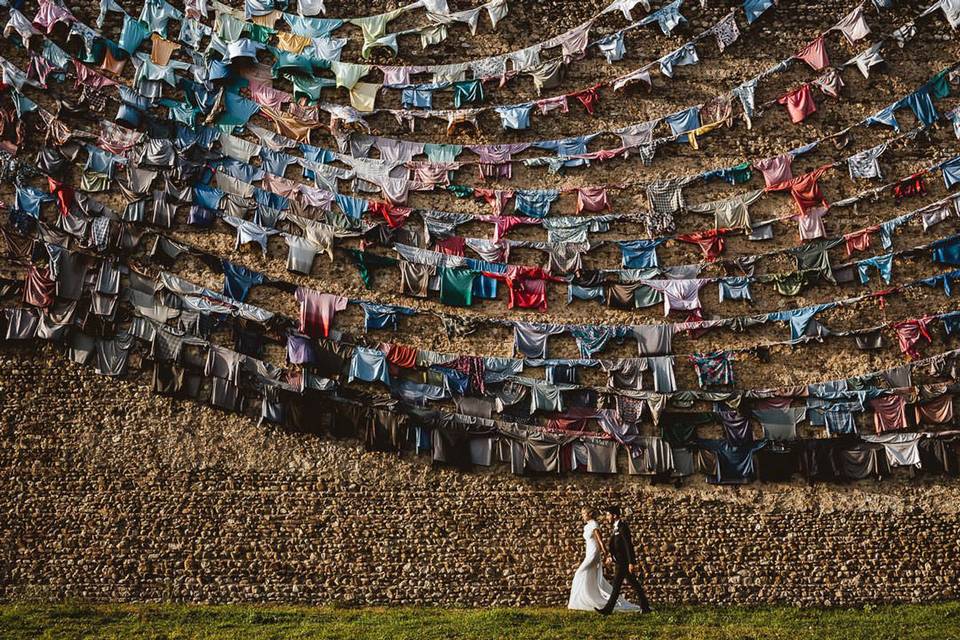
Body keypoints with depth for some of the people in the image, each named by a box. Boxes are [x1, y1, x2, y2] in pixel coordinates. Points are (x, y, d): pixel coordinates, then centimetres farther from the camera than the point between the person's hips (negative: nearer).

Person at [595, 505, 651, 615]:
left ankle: (608, 609, -1)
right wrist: (612, 557, 14)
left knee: (616, 585, -5)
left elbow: (629, 545, -20)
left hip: (623, 563, -10)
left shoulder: (622, 527, -16)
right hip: (621, 561, 10)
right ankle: (645, 607, 15)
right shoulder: (617, 527, 14)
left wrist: (631, 562, -22)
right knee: (635, 584, 11)